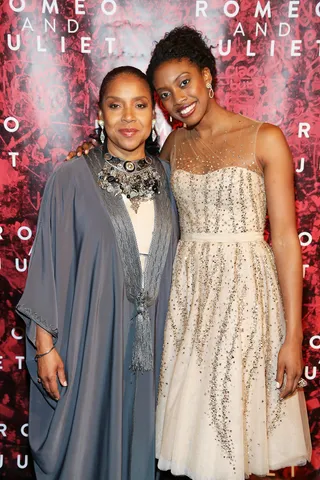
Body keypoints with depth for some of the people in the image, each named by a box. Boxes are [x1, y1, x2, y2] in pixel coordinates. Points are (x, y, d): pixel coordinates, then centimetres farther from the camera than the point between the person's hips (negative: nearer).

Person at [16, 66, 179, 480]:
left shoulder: (166, 178, 4)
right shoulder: (71, 179, -8)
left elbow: (170, 258, 10)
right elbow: (48, 265, -7)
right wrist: (44, 344, -9)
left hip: (149, 339, 4)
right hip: (87, 336, -3)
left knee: (137, 440, 17)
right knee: (82, 446, 11)